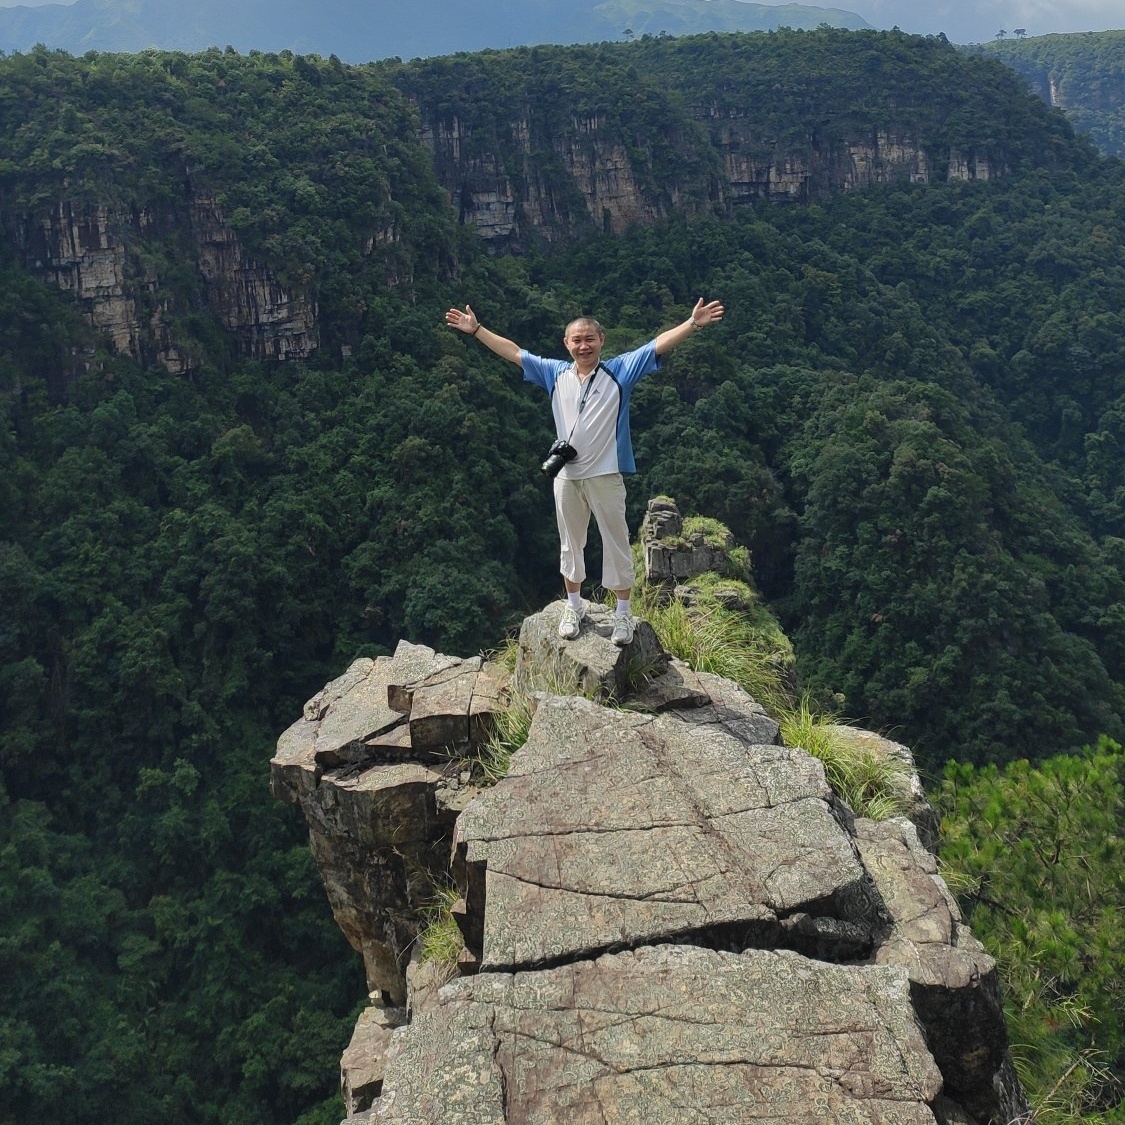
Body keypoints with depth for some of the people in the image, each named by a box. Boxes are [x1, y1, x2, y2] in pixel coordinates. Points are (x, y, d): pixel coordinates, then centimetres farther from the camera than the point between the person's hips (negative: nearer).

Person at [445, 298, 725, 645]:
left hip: (605, 475, -3)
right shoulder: (555, 373, 5)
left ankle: (623, 612, 18)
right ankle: (574, 606, 32)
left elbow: (660, 344, -12)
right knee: (570, 543, 16)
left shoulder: (620, 370, -5)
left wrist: (693, 323, -24)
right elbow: (512, 352, 11)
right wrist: (476, 329, 10)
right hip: (566, 476, 3)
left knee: (616, 543, 6)